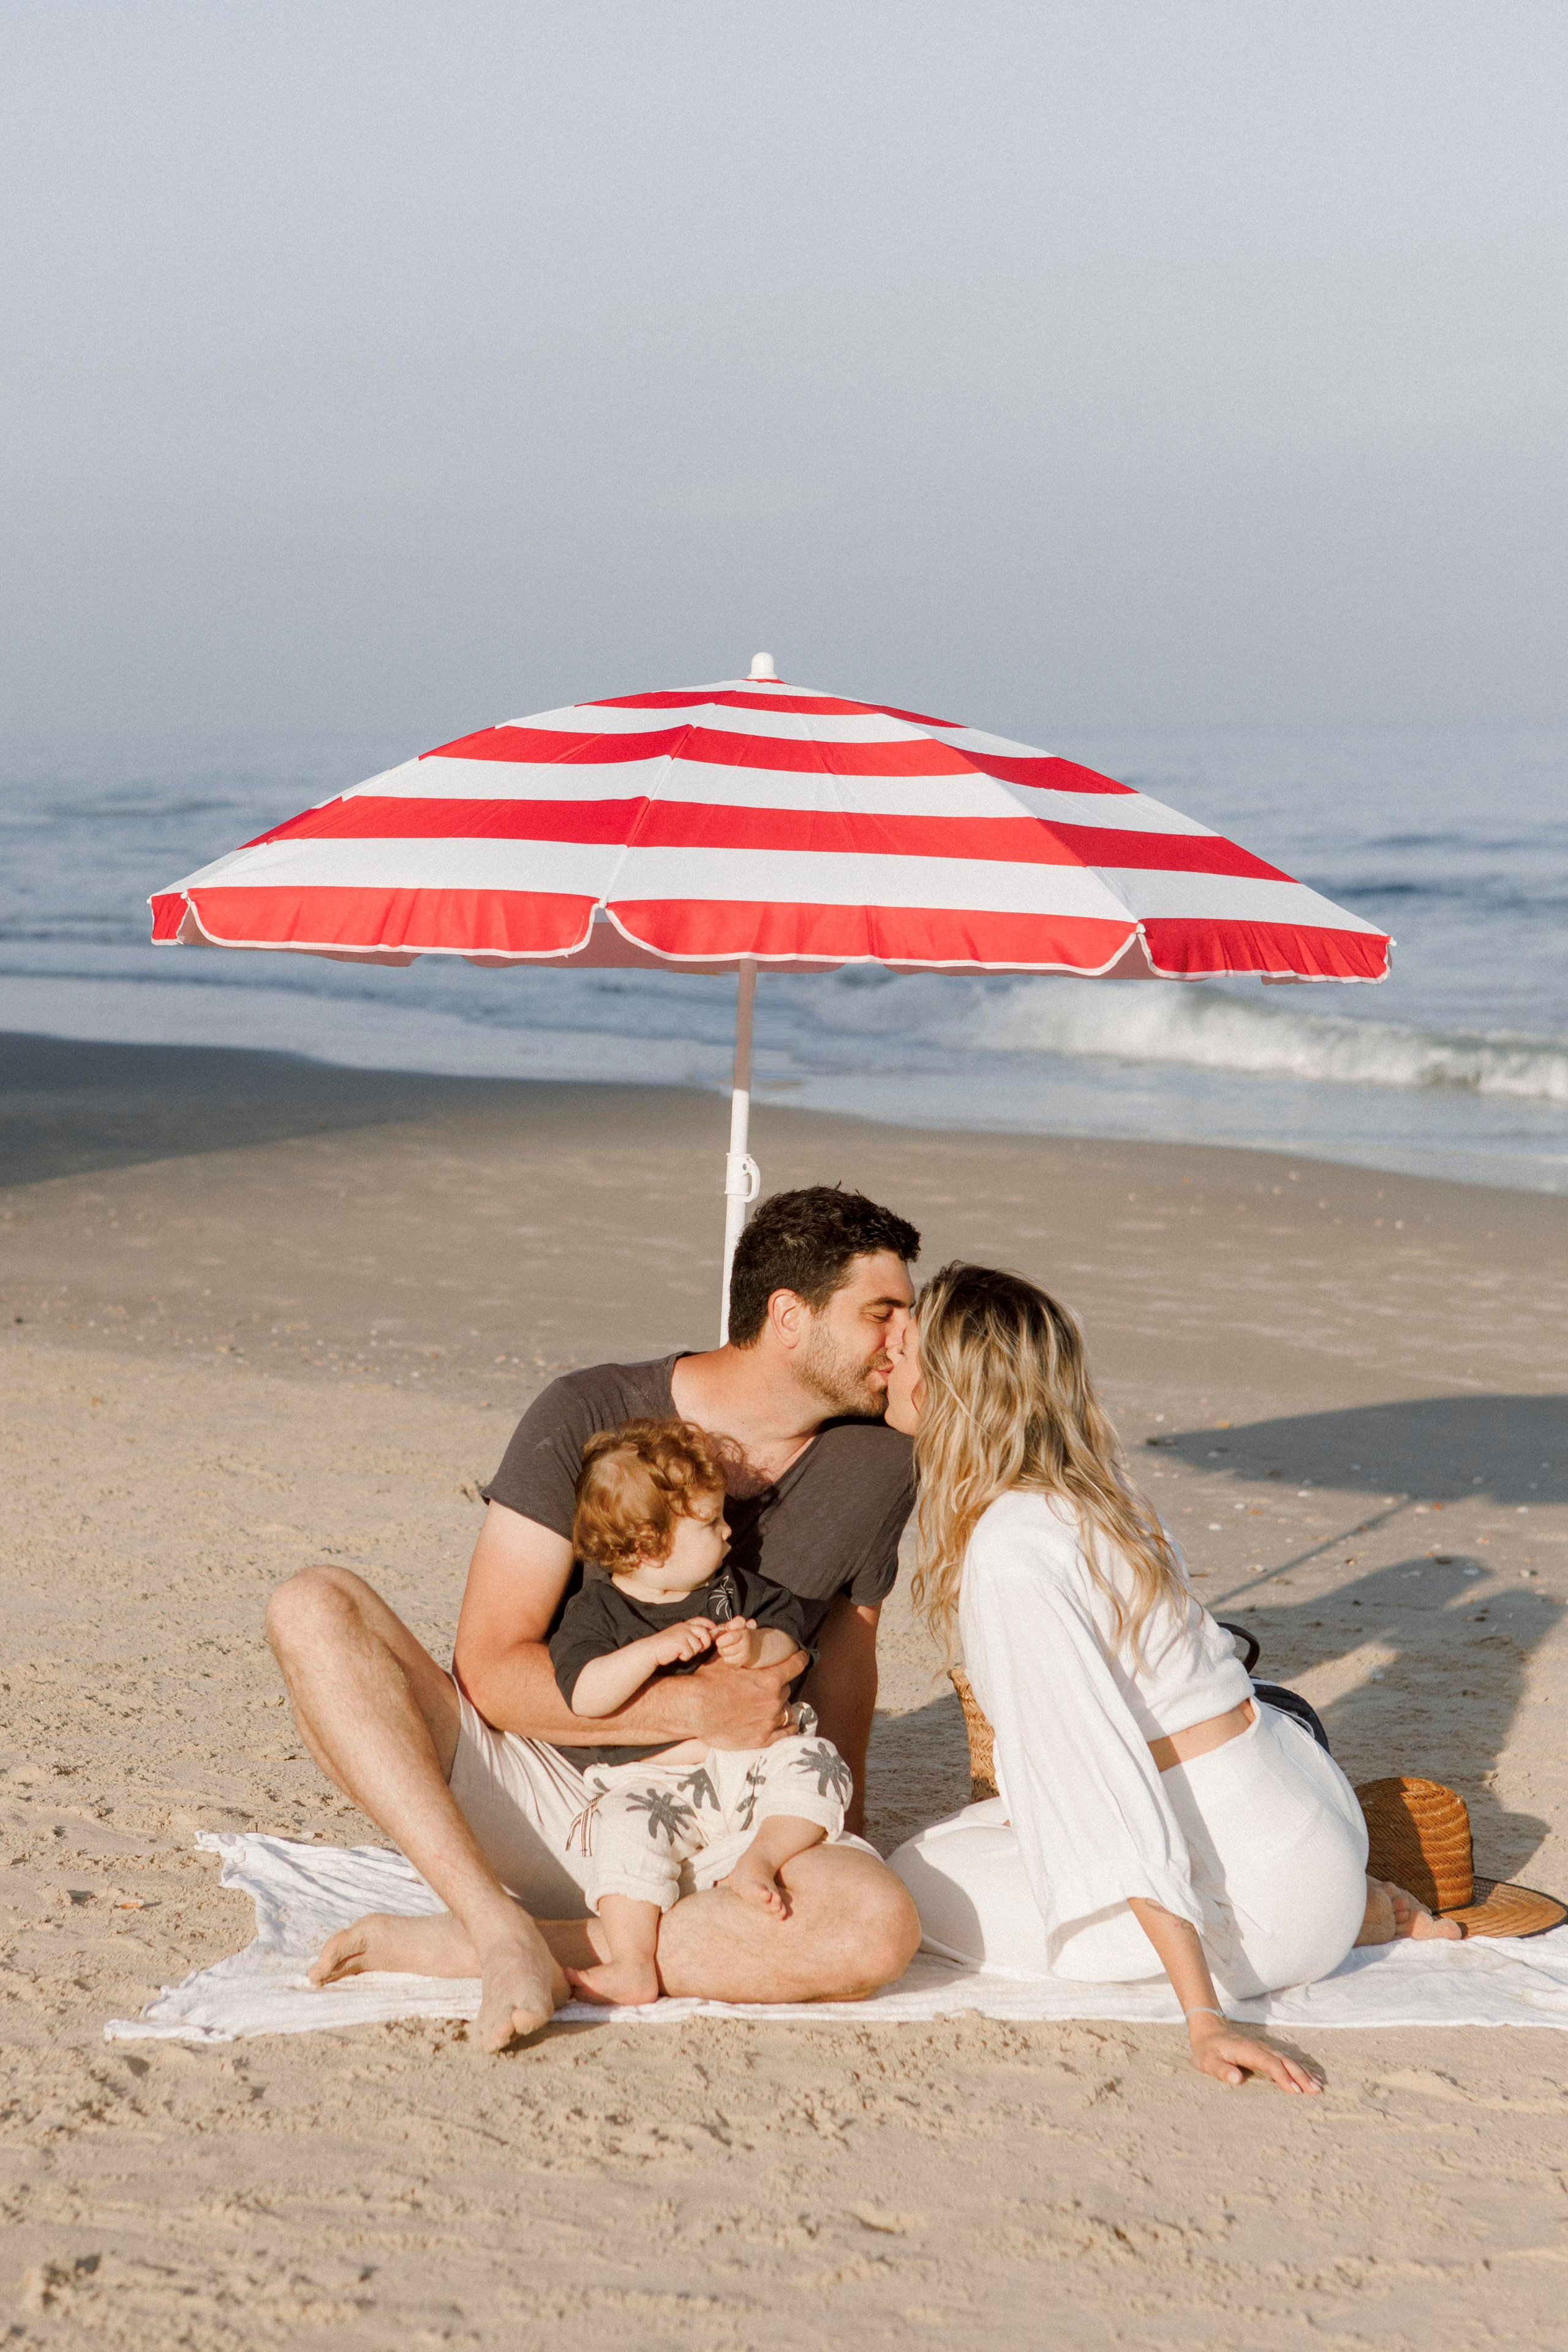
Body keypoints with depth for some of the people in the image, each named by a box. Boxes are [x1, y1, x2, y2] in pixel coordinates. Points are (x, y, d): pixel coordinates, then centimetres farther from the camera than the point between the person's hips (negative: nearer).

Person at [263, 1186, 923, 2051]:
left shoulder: (877, 1466, 1)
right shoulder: (589, 1417, -10)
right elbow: (491, 1669, -15)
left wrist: (839, 1837, 18)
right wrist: (695, 1706, -25)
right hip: (534, 1787, -2)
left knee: (878, 1927, -33)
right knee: (315, 1606, -24)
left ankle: (456, 1946, -27)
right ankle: (506, 1934, -36)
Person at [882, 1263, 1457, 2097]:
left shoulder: (1007, 1551, -22)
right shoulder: (1092, 1485, 4)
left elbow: (1111, 1781, -25)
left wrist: (1203, 2016, -26)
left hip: (1266, 1894, -8)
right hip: (1309, 1808, 8)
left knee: (921, 1880, -1)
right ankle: (1355, 1906, 15)